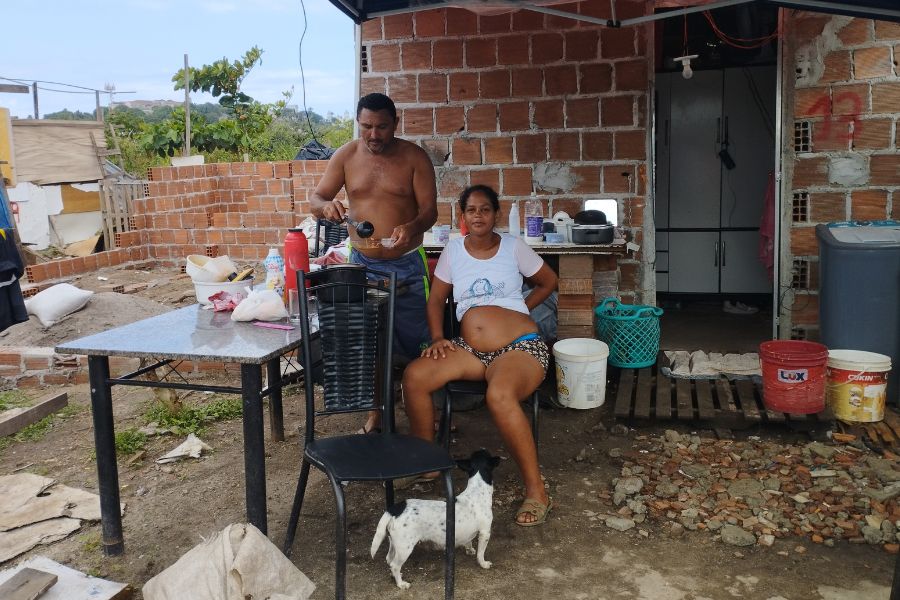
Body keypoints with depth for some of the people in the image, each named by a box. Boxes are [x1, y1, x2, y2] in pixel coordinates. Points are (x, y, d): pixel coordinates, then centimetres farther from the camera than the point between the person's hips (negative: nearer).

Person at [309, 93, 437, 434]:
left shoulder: (414, 157, -5)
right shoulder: (346, 156, 1)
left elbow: (430, 210, -10)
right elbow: (315, 200, 3)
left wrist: (412, 227, -33)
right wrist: (326, 206, -22)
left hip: (407, 265, -2)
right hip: (362, 264, 2)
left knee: (415, 342, 3)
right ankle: (375, 416, 25)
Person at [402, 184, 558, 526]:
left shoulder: (513, 247, 4)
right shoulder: (453, 251, 12)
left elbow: (549, 282, 17)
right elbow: (436, 299, 17)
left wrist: (516, 310, 9)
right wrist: (437, 338, 2)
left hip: (520, 347, -4)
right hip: (470, 349, 4)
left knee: (499, 396, -38)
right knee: (414, 376, -22)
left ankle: (536, 491, -24)